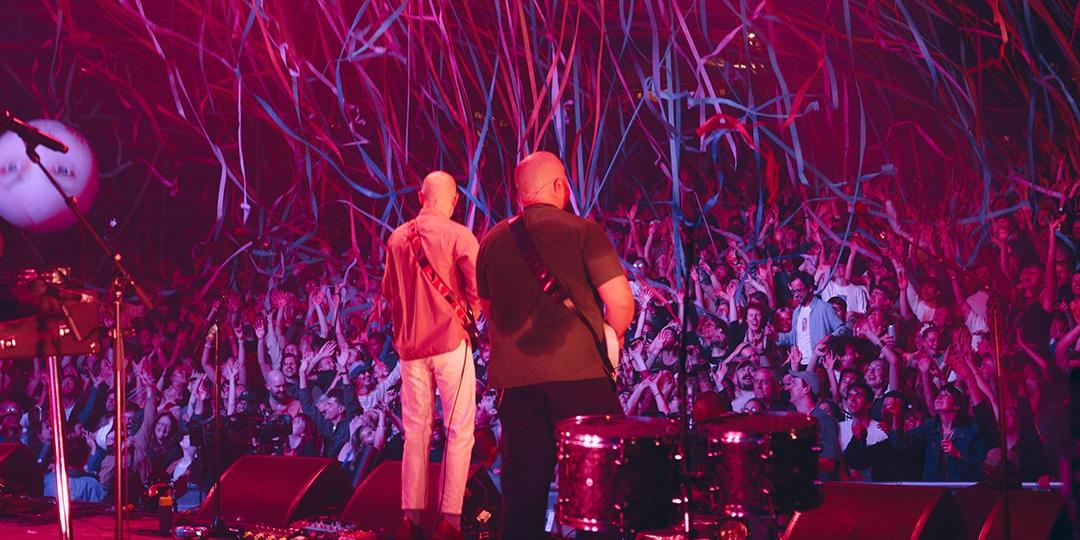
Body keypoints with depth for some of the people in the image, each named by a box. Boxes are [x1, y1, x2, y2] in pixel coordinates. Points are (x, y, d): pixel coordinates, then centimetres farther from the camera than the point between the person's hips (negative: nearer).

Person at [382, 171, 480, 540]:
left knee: (415, 431, 11)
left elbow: (388, 292, 14)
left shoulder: (397, 238, 5)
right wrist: (467, 315, 7)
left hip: (410, 344, 4)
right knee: (459, 431, 0)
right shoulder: (458, 236, -9)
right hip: (450, 342, -4)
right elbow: (478, 291, -11)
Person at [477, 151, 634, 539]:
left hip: (515, 380, 4)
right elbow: (620, 303, -8)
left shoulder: (493, 240, 10)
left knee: (523, 490, 7)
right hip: (580, 376, -4)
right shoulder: (583, 231, -3)